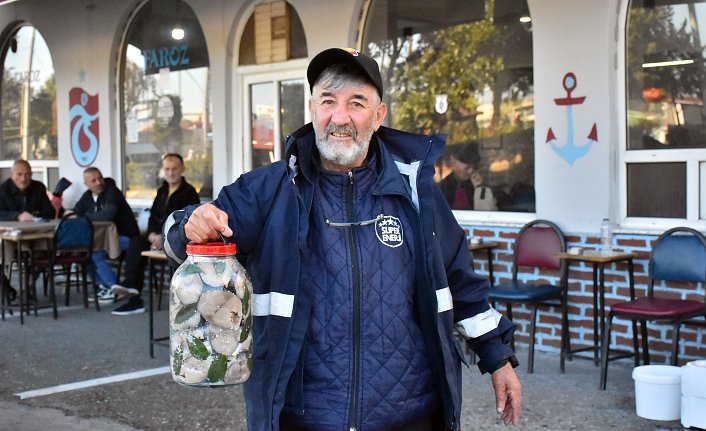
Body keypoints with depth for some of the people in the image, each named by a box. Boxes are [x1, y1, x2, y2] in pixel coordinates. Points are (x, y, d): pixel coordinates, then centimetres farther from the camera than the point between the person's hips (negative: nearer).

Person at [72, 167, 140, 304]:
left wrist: (84, 217, -18)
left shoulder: (112, 192, -17)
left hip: (125, 236, -8)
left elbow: (107, 215, -31)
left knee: (94, 252, -23)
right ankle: (103, 286, 0)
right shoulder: (87, 196, 8)